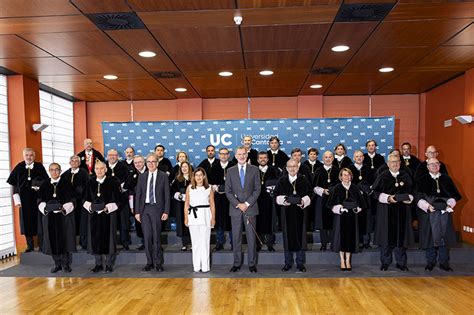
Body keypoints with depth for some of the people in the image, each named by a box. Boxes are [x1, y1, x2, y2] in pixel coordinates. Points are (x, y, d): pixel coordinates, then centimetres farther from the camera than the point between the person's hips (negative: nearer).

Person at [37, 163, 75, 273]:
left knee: (65, 239, 1)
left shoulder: (66, 183, -1)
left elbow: (71, 200, -5)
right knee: (53, 239, 7)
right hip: (49, 217, 3)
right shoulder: (44, 185, 9)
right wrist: (45, 207, -16)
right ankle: (57, 263, 20)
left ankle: (66, 264, 13)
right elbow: (40, 201, 4)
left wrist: (63, 208, -22)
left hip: (65, 216, -3)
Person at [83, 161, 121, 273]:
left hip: (108, 215, -3)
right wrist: (90, 206, -9)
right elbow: (85, 200, 10)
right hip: (94, 215, 3)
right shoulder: (90, 183, 6)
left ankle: (109, 264, 14)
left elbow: (117, 200, -4)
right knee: (95, 238, 6)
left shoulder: (113, 182, -4)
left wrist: (107, 207, -17)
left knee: (108, 238, 2)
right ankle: (98, 264, 19)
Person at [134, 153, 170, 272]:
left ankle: (158, 262, 12)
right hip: (144, 209, 3)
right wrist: (137, 211, 2)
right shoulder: (142, 176, 10)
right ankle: (150, 262, 16)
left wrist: (166, 211, -8)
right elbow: (138, 194, 9)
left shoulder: (163, 176, 1)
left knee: (156, 236, 0)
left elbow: (167, 195, -1)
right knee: (147, 237, 5)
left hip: (157, 209, -3)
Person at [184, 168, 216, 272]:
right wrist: (186, 217, 2)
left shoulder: (209, 189, 5)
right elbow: (186, 204, 9)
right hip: (193, 216, 2)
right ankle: (196, 266, 13)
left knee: (205, 241, -2)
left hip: (205, 215, -1)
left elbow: (212, 204, 5)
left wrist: (213, 218, -1)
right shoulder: (189, 188, 9)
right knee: (195, 241, 6)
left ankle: (205, 266, 5)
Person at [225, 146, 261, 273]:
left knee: (251, 237, 3)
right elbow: (228, 191, 3)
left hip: (250, 208, -1)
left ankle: (252, 263, 13)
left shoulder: (254, 169, 4)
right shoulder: (230, 171, 7)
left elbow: (257, 189, 1)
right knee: (236, 238, 5)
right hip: (235, 209, 1)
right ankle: (237, 263, 15)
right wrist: (238, 204, -9)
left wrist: (247, 203, -9)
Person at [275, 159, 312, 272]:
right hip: (286, 212, 0)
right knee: (288, 236, 5)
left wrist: (303, 201, -15)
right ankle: (288, 263, 16)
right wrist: (284, 200, -14)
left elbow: (309, 194, 3)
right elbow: (277, 195, 5)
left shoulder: (303, 180, 4)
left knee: (300, 236, 3)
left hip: (300, 211, 0)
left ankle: (300, 263, 14)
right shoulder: (282, 180, 5)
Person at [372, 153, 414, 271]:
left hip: (402, 211, 2)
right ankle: (385, 263, 14)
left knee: (401, 236, 6)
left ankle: (401, 262, 19)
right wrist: (388, 198, -17)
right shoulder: (383, 176, -2)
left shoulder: (406, 176, 6)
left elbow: (411, 191, 12)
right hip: (386, 212, -2)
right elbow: (376, 192, -3)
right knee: (386, 237, 2)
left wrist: (409, 198, -8)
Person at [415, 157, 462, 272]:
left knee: (444, 237, 5)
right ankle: (430, 262, 14)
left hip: (445, 212, 2)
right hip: (428, 213, -2)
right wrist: (427, 206, -16)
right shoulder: (423, 180, 3)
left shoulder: (446, 179, 10)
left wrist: (450, 204, -10)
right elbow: (418, 196, -3)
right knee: (430, 237, 2)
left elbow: (454, 194, 7)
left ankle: (444, 262, 17)